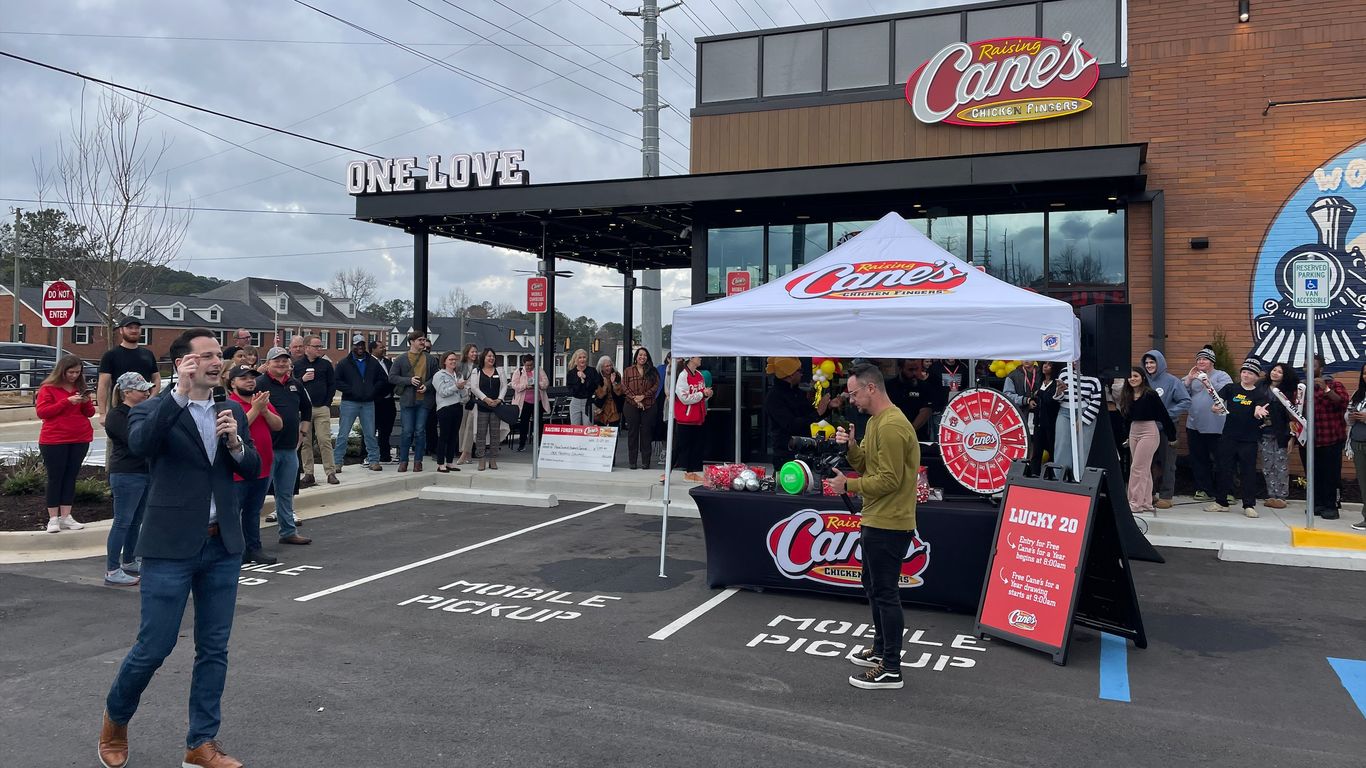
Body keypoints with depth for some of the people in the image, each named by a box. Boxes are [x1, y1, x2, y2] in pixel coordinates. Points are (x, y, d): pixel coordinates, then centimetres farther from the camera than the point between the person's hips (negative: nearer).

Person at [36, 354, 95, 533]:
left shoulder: (80, 387, 11)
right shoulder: (48, 388, -3)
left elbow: (90, 413, 13)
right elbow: (41, 411, -13)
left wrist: (86, 402, -9)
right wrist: (67, 401, -20)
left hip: (80, 440, 4)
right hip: (54, 441, -4)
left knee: (71, 477, 5)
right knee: (55, 478, -1)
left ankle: (66, 517, 9)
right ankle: (53, 518, 2)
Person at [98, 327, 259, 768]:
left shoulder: (232, 412, 10)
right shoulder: (154, 410, -4)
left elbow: (252, 470, 6)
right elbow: (139, 444, -26)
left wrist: (235, 442, -13)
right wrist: (180, 392, -27)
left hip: (222, 546, 5)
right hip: (171, 547, -4)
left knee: (214, 649, 8)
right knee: (153, 648, 2)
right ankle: (115, 720, 30)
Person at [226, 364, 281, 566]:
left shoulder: (262, 400, 12)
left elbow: (278, 425, 5)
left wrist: (264, 410, -11)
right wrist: (255, 409, -21)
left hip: (262, 468, 7)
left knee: (253, 512, 15)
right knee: (232, 513, 0)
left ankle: (253, 548, 22)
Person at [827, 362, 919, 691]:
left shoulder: (892, 426, -21)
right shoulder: (875, 421, 12)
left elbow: (889, 479, -24)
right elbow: (864, 464, 14)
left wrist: (848, 485, -16)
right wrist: (850, 445, -4)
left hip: (888, 525, -11)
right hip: (875, 520, 11)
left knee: (885, 592, -5)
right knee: (873, 586, 21)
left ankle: (891, 670, 3)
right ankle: (881, 649, 36)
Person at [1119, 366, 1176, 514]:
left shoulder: (1151, 394, -12)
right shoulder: (1127, 396, 6)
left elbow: (1164, 415, -10)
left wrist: (1171, 435, -7)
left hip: (1149, 431, -7)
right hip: (1133, 431, 7)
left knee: (1137, 467, -9)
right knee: (1144, 470, 12)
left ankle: (1135, 503, -5)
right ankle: (1146, 503, 18)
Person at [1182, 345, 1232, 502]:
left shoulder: (1221, 376, 1)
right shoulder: (1192, 376, 15)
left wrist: (1207, 381, -21)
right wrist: (1188, 379, -6)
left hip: (1216, 427, -5)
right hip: (1194, 426, 5)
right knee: (1198, 460, 10)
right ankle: (1203, 489, 19)